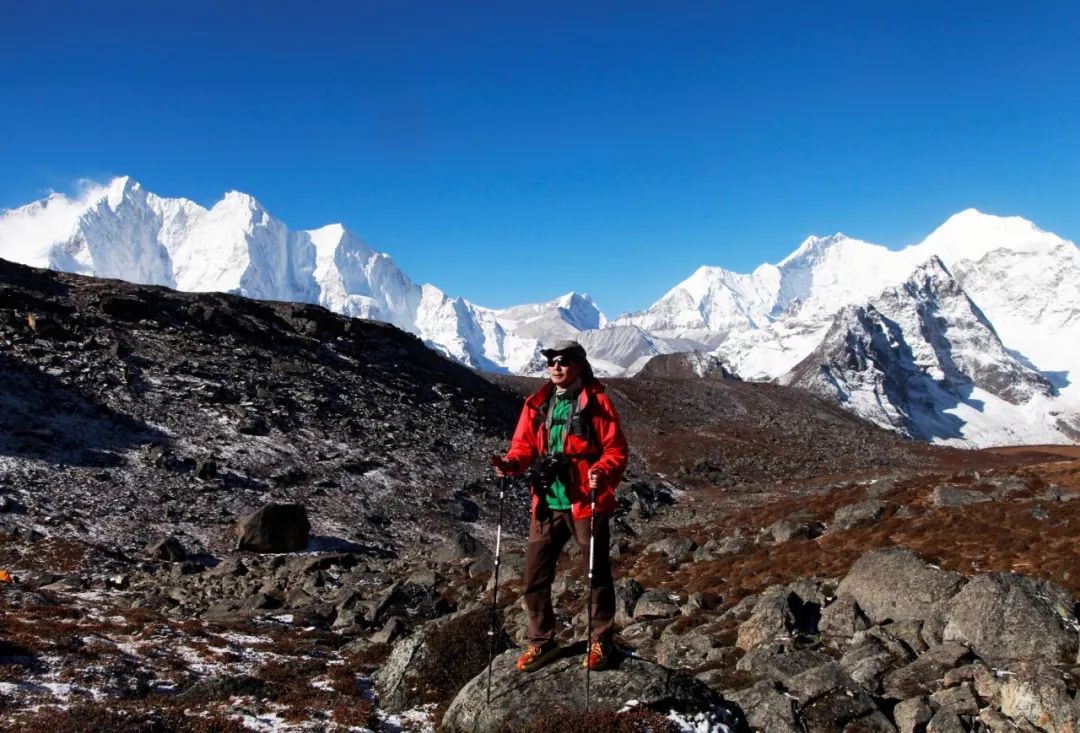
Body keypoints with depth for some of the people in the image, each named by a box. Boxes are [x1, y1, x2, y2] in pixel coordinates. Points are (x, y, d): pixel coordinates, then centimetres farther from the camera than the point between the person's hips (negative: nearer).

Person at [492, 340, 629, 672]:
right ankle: (542, 641, 26)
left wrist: (602, 473, -28)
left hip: (586, 504, -4)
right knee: (535, 576, 8)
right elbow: (524, 445, 8)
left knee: (597, 574, 11)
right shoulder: (537, 404, 7)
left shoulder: (597, 403, -7)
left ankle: (600, 641, 30)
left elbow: (616, 451, -9)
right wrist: (511, 463, -13)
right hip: (547, 505, 4)